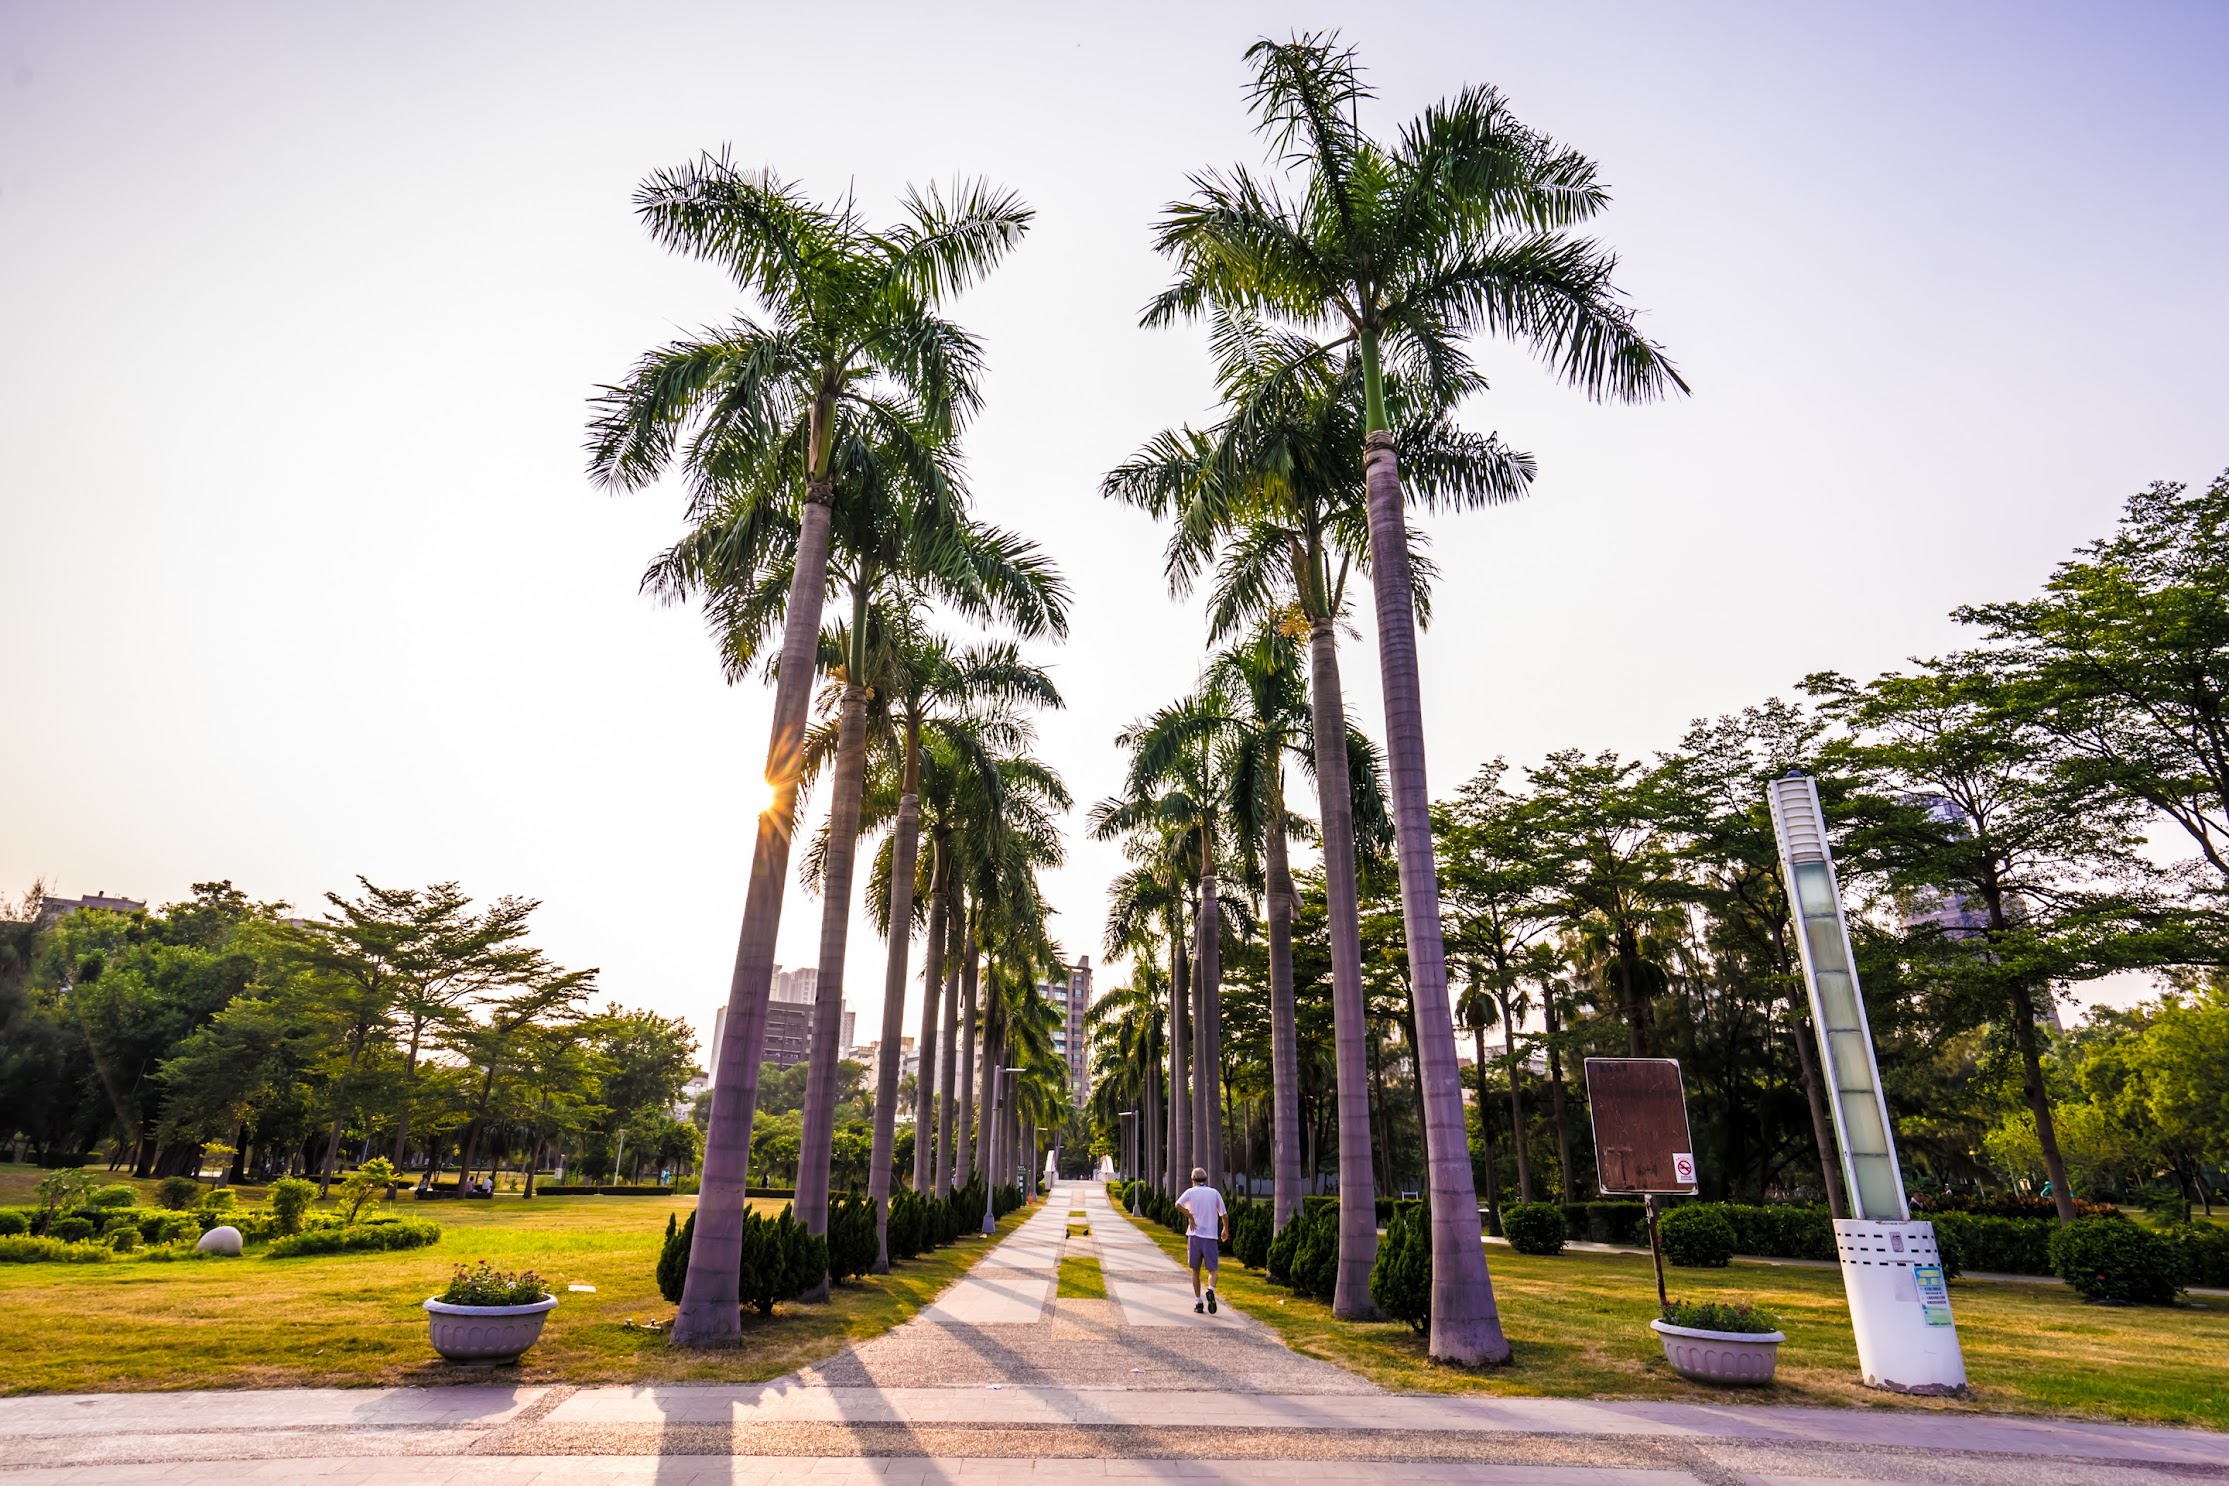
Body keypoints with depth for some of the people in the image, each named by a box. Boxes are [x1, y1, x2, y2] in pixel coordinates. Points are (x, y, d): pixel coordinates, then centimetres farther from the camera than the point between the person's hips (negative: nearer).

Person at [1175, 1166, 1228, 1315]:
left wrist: (1190, 1217, -8)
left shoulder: (1191, 1192, 2)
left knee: (1195, 1271, 13)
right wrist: (1225, 1230, 25)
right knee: (1212, 1270, 4)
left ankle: (1198, 1302, 10)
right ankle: (1210, 1290, -24)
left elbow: (1178, 1204, -17)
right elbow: (1224, 1215, 9)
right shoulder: (1215, 1193, 7)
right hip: (1211, 1237, 0)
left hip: (1194, 1235, 0)